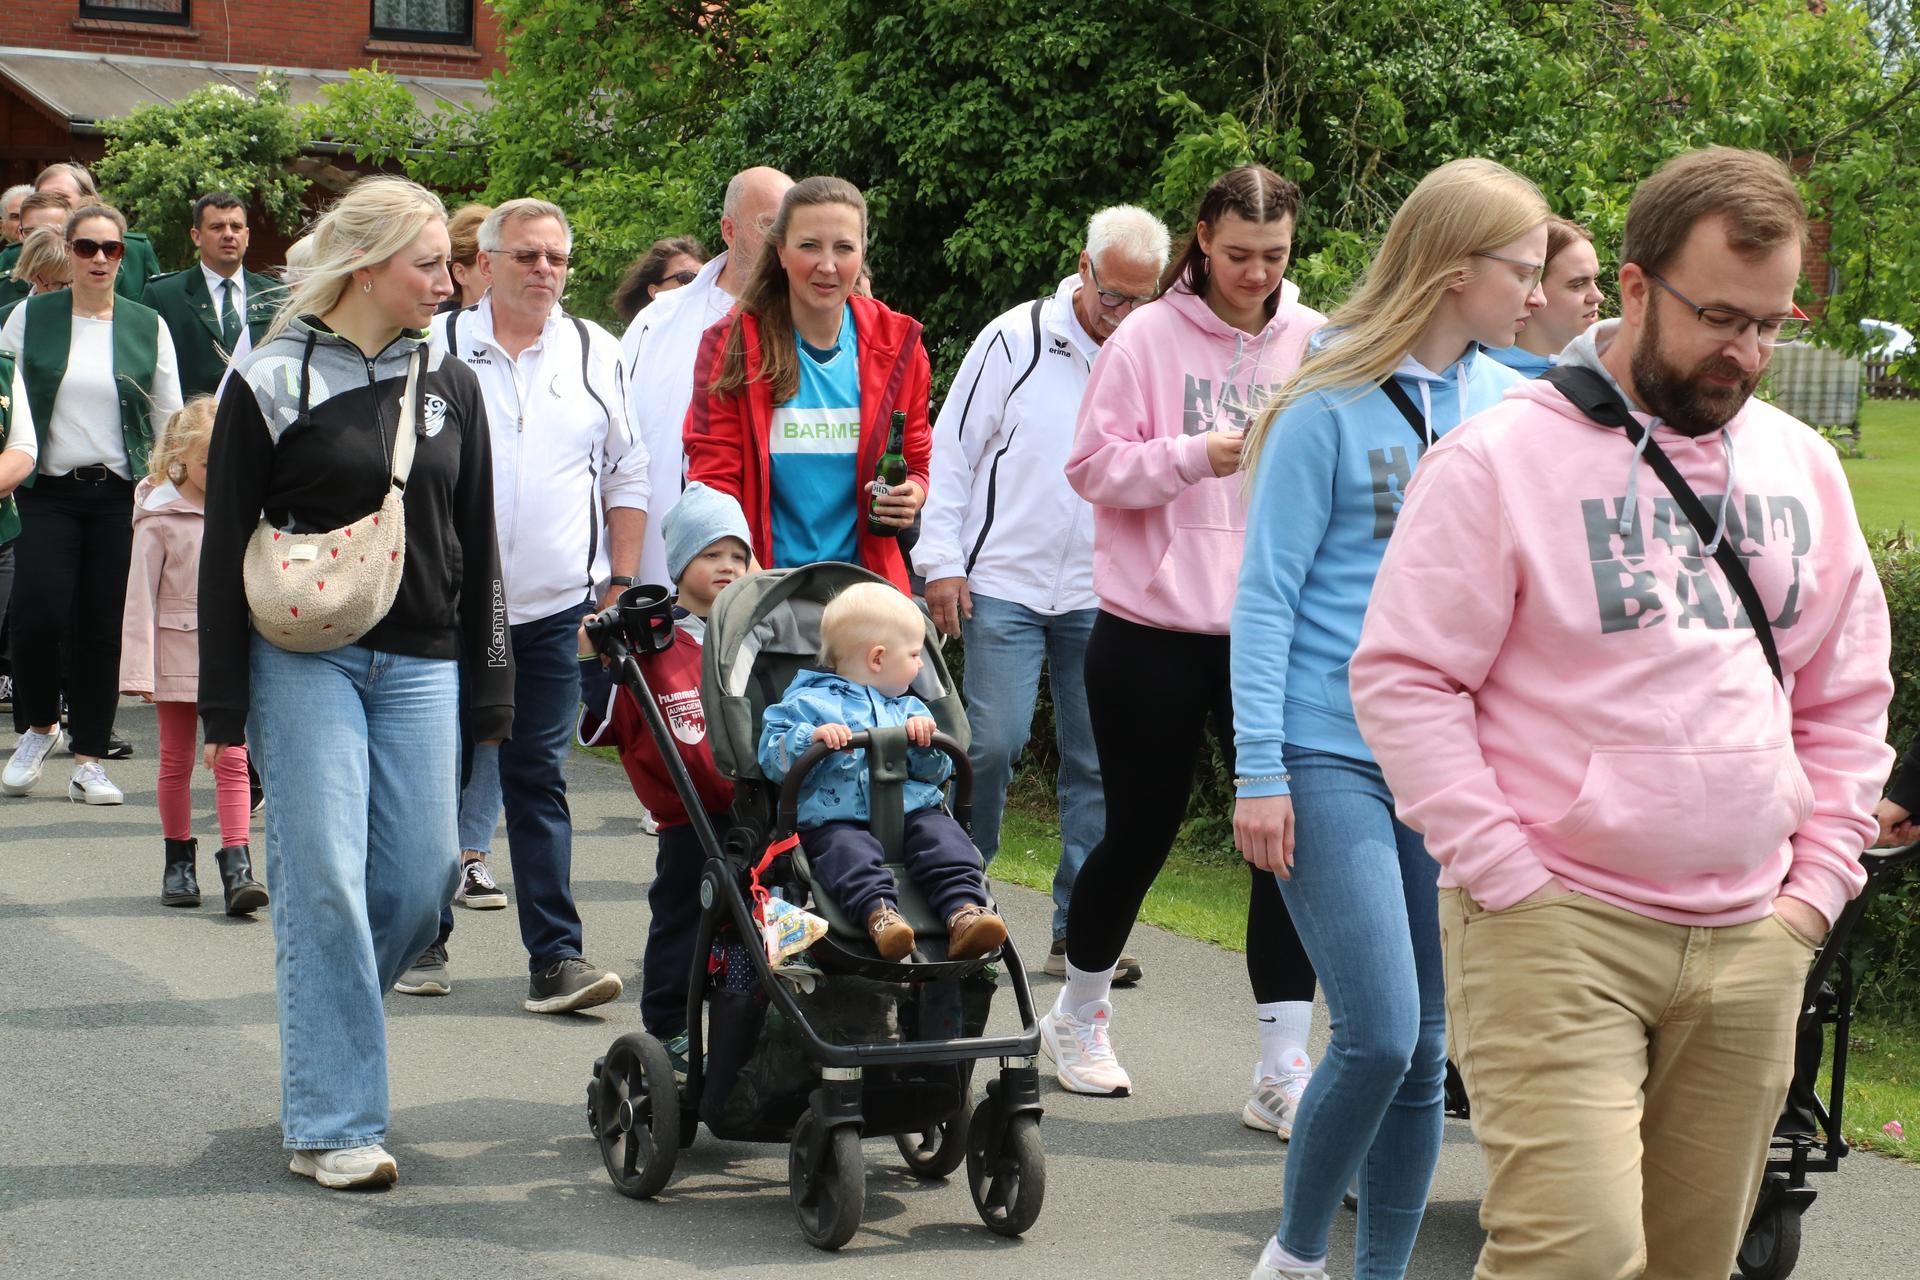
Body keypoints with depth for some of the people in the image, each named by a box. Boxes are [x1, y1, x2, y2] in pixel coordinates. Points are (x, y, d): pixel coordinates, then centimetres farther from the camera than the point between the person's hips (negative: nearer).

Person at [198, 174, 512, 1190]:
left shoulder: (448, 385, 11)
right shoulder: (272, 381, -2)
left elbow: (476, 550, 15)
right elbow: (225, 549, -1)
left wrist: (486, 697, 11)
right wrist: (224, 710, -5)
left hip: (419, 667, 4)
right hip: (303, 660, -4)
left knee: (421, 879, 0)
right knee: (324, 882, -6)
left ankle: (325, 1036, 26)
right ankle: (330, 1123, 0)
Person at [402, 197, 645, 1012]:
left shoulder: (595, 353, 7)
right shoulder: (435, 347, 1)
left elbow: (627, 478, 12)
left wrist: (620, 587, 5)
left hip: (556, 610, 1)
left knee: (539, 782, 1)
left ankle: (556, 956, 0)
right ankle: (424, 941, 20)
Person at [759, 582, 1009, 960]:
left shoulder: (909, 709, 27)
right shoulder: (807, 702, 10)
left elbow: (936, 773, 22)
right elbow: (773, 758, -1)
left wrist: (925, 743, 1)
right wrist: (811, 738, -18)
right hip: (836, 820, -4)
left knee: (944, 835, -25)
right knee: (849, 851, -35)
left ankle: (964, 909, -43)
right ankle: (878, 911, -57)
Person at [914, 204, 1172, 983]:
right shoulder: (1017, 340, -2)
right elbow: (951, 448, 1)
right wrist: (942, 561, -4)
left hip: (1104, 597, 3)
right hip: (1004, 586, -3)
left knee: (1099, 761, 3)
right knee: (992, 744, -9)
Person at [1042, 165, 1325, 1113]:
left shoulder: (1317, 343, 5)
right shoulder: (1148, 338, -2)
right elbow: (1093, 467, -4)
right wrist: (1198, 455, -16)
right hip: (1153, 631, -2)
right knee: (1140, 830, 10)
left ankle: (1283, 1070, -1)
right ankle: (1078, 1015, 33)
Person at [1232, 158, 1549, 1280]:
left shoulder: (1511, 404, 7)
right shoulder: (1332, 405, -8)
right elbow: (1267, 597, -7)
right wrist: (1258, 774, -10)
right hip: (1331, 755, -5)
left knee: (1426, 1053, 7)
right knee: (1380, 1036, -12)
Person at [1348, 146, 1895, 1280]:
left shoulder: (1803, 468, 12)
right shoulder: (1501, 459, -6)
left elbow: (1849, 700, 19)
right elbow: (1403, 680, -8)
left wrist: (1817, 885, 9)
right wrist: (1510, 881, -12)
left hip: (1751, 946, 6)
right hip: (1554, 931, -5)